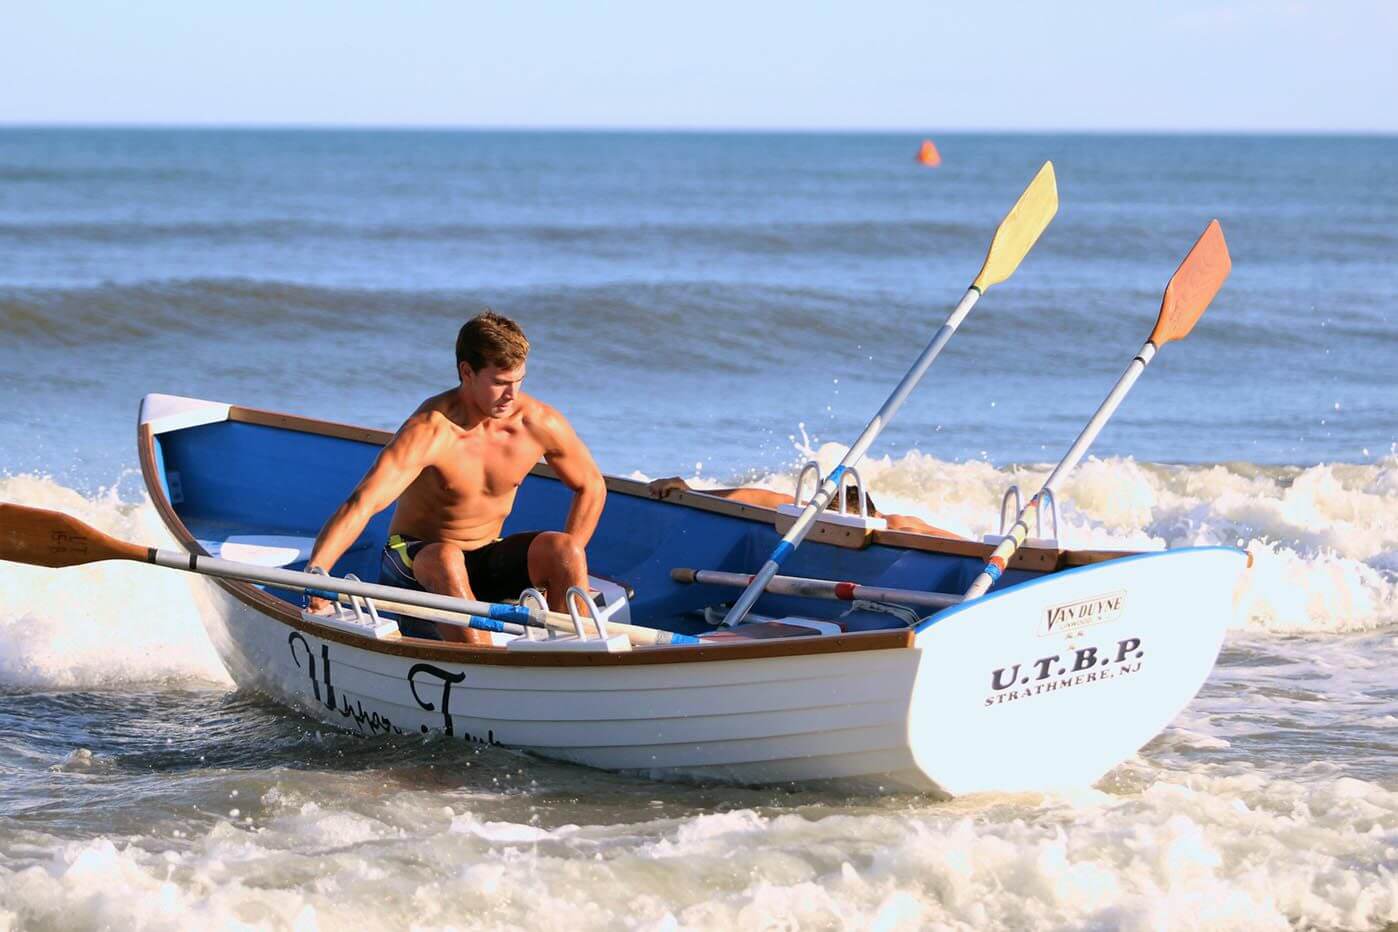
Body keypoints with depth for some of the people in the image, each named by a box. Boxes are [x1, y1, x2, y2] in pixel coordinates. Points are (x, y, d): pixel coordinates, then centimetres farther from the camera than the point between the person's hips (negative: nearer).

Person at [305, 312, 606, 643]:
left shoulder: (539, 424, -10)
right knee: (445, 559, -39)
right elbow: (362, 504, -37)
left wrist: (563, 565, -2)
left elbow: (592, 487, 8)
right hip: (414, 560, -4)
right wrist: (315, 573, -50)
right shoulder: (431, 431, -25)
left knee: (561, 549, -24)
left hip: (489, 560, 4)